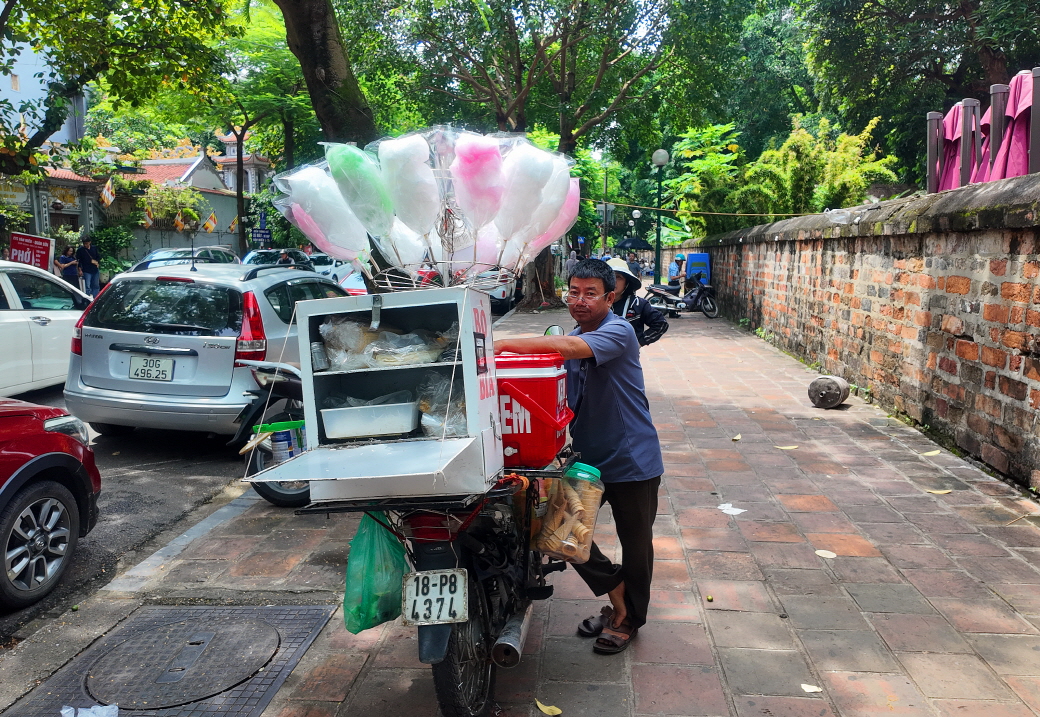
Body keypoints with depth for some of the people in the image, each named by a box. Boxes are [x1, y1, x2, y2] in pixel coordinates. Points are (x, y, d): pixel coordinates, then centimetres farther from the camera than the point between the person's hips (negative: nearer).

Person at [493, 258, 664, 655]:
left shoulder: (618, 331, -18)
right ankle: (616, 595, 26)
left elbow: (569, 348, -36)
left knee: (635, 544, 10)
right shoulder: (570, 337, 7)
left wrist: (504, 345, -37)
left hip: (632, 461, -6)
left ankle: (630, 619, 33)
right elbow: (562, 397, 9)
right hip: (586, 456, 7)